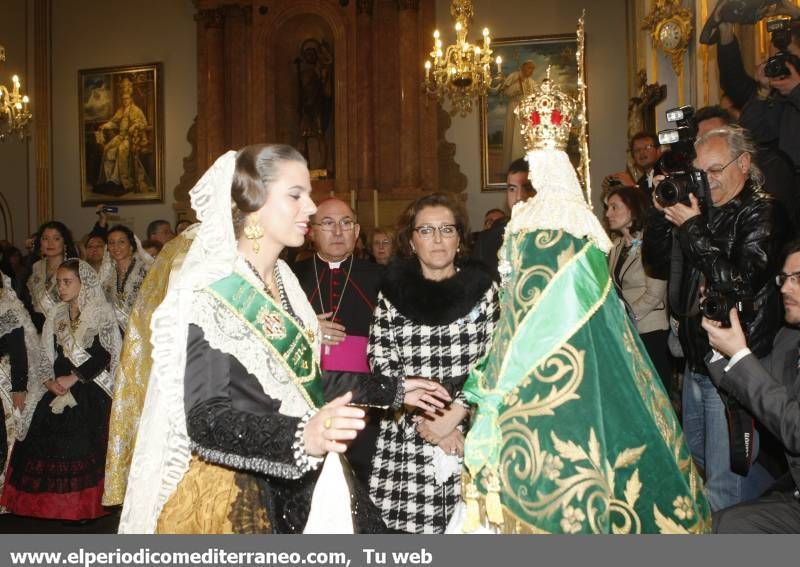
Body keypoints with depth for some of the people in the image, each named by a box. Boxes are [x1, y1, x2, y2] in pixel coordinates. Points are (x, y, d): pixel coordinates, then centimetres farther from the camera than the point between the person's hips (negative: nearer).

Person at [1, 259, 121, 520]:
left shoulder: (101, 313, -3)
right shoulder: (57, 315, 12)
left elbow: (104, 356, -10)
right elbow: (47, 354, 11)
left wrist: (73, 379, -13)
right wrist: (50, 380, -6)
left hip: (90, 391, -5)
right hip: (60, 388, 5)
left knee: (83, 444, -7)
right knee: (46, 439, -2)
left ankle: (84, 504, 5)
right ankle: (55, 502, 9)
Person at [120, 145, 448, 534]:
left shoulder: (283, 280, 7)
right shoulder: (209, 293, -17)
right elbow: (207, 419, -25)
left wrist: (394, 392, 17)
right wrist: (301, 437, -41)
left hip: (295, 485, 7)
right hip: (232, 497, -7)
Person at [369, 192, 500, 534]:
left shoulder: (484, 288, 6)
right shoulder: (392, 292, 7)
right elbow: (381, 364, 4)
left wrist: (454, 415, -9)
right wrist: (422, 419, -6)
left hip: (471, 437, 0)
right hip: (406, 442, 1)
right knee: (408, 520, -4)